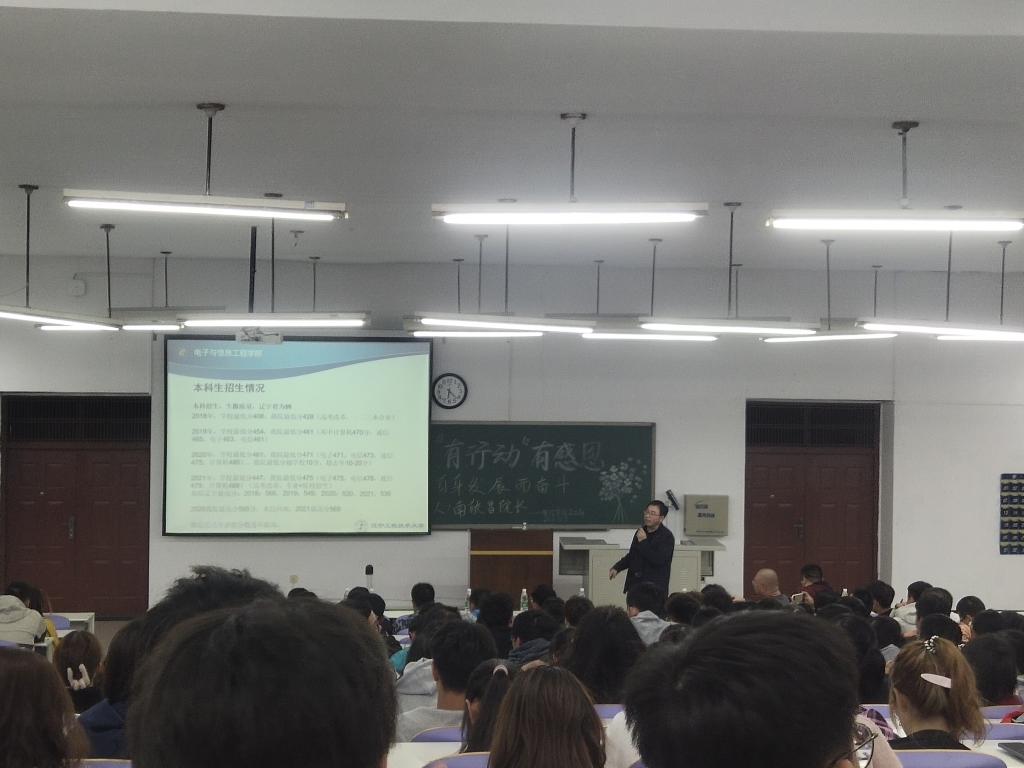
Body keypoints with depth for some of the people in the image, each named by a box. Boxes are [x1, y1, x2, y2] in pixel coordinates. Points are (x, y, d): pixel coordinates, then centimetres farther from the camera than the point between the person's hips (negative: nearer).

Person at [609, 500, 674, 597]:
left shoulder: (667, 537, -9)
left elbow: (659, 560, -21)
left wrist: (644, 542, -19)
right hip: (635, 584, 6)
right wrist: (617, 568, 15)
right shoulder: (641, 531, 13)